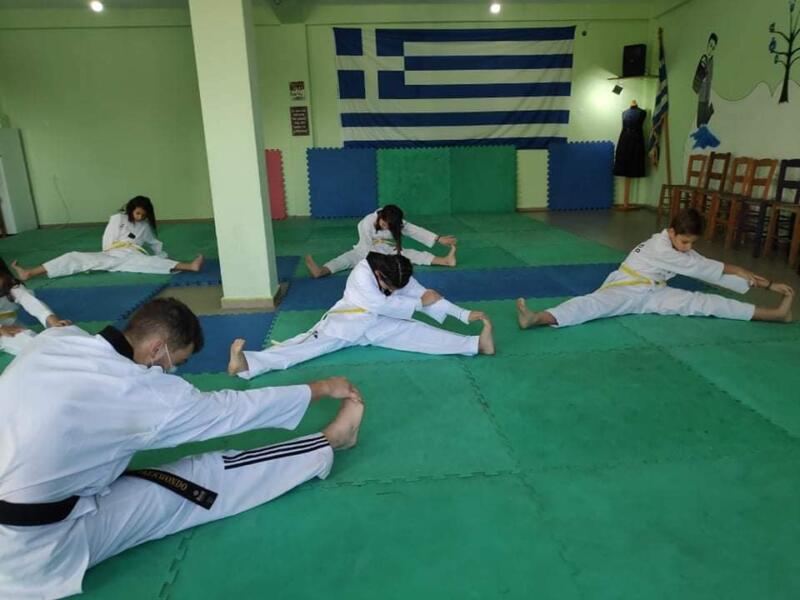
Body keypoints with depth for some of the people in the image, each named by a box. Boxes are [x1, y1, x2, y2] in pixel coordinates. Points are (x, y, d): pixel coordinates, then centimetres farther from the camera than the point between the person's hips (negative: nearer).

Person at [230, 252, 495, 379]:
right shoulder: (362, 274, -24)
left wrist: (464, 314, -7)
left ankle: (477, 344, -30)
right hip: (345, 323, -3)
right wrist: (419, 303, -22)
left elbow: (424, 295, -2)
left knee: (417, 333, -16)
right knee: (310, 344, -26)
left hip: (378, 324, 3)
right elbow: (383, 304, -29)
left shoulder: (398, 276, -5)